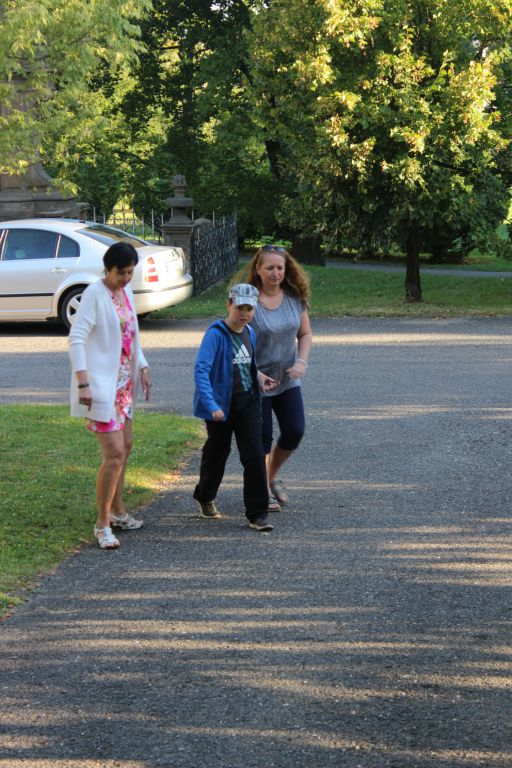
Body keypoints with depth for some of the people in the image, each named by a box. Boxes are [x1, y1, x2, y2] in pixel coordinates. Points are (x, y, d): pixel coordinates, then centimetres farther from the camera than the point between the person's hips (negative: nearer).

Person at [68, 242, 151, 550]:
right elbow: (76, 338, -20)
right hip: (101, 385, -9)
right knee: (114, 453, -13)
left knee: (125, 447, 19)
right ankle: (103, 524, -4)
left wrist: (143, 368, 11)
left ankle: (117, 511, 34)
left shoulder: (126, 291, 10)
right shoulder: (95, 294, -15)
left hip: (123, 383, 9)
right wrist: (83, 383, -27)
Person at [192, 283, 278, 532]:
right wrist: (211, 405, -37)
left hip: (248, 401, 5)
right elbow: (201, 369, -28)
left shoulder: (249, 333, 5)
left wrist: (258, 377, 5)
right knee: (217, 452, 13)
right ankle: (205, 497, 40)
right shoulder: (216, 334, -17)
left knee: (255, 455, -4)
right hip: (222, 403, -5)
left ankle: (257, 514, 0)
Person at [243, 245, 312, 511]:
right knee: (262, 439, 2)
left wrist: (301, 362, -7)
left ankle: (272, 476, 29)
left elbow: (305, 334, 10)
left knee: (295, 431, 3)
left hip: (288, 380, 5)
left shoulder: (295, 298, -1)